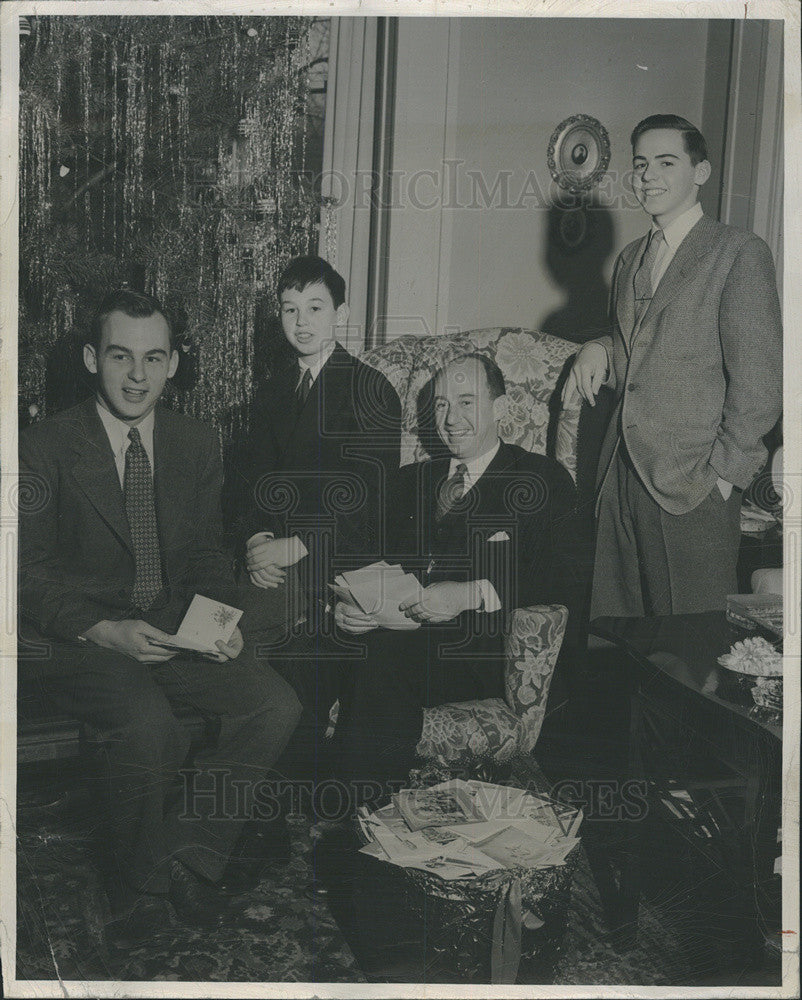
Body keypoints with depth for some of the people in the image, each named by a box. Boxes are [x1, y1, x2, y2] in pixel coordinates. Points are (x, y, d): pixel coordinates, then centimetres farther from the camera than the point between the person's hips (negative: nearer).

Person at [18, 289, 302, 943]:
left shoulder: (199, 445, 6)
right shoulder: (44, 449, -7)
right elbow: (30, 578, -8)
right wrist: (107, 631, -23)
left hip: (171, 631, 5)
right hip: (76, 640, -4)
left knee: (277, 704, -16)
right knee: (147, 723, -32)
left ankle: (189, 855, -1)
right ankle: (142, 889, -4)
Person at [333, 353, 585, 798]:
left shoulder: (542, 479, 8)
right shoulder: (412, 479, 25)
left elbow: (565, 585, -5)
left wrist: (469, 594, -18)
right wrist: (349, 603, -7)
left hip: (482, 649, -4)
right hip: (402, 634, 4)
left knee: (387, 657, -34)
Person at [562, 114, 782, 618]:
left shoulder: (740, 252, -5)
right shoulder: (630, 258, 17)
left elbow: (760, 382, -9)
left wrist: (724, 470, -11)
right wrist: (601, 351, 4)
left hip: (694, 485, -6)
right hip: (623, 476, 6)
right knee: (617, 618, 10)